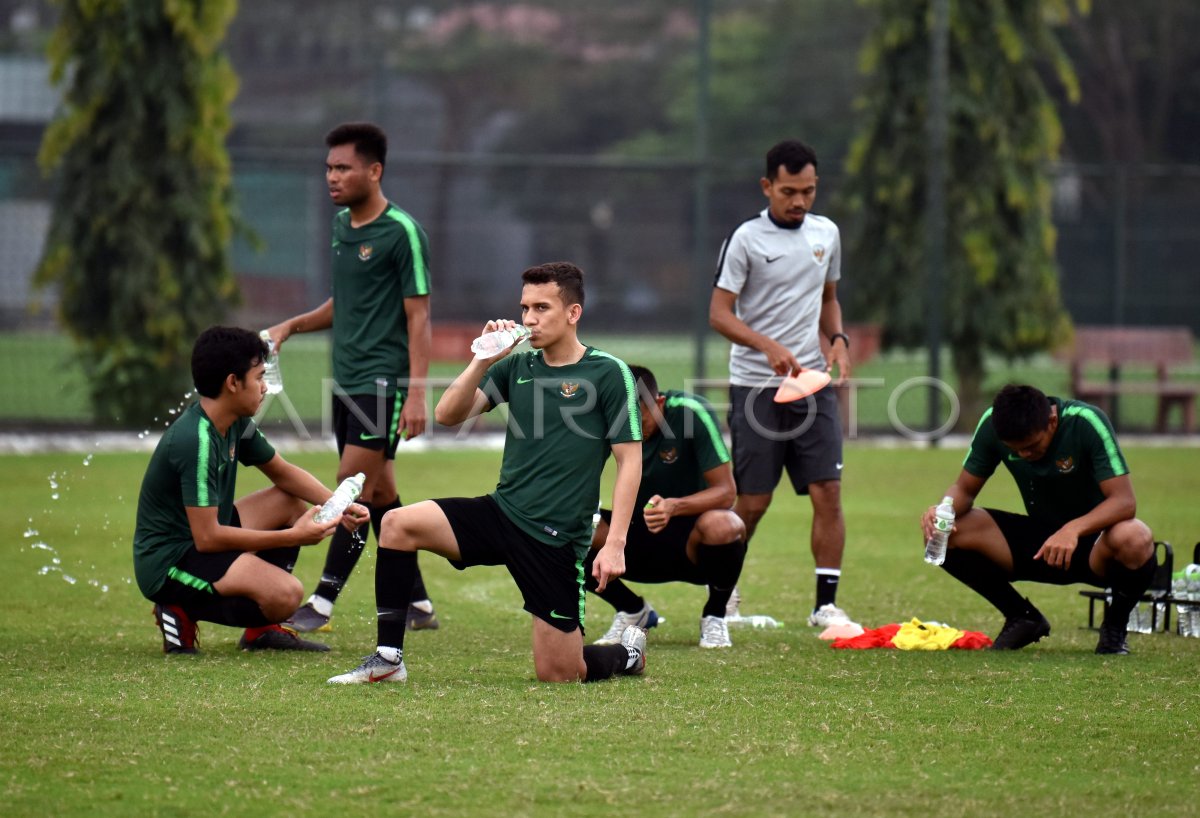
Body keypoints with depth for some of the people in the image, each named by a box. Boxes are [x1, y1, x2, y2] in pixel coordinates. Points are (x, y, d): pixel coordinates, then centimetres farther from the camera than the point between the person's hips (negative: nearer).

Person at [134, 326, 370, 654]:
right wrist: (293, 537, -22)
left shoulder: (236, 425, 4)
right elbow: (207, 537, -27)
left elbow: (283, 473, 19)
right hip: (166, 564, -10)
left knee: (293, 502, 14)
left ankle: (262, 629, 13)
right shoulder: (195, 441, -25)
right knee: (286, 593, -28)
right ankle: (184, 613, -6)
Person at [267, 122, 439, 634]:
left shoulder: (402, 232, -11)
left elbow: (418, 315, -12)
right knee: (380, 495, 10)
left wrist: (417, 392, -18)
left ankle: (322, 604, -11)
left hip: (383, 379, -8)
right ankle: (417, 605, 17)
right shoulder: (342, 225, 13)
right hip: (346, 378, 8)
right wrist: (292, 326, 11)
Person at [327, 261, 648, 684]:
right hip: (501, 511, 5)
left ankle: (628, 654, 30)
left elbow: (630, 460, -7)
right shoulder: (517, 365, 8)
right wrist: (484, 360, -13)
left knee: (557, 674, -4)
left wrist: (615, 544, -15)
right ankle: (388, 659, -9)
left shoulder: (608, 373, -6)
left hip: (556, 539, -5)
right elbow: (448, 414, 1)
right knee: (398, 524, -16)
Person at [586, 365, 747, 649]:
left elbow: (726, 492, -23)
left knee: (720, 526, -38)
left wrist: (674, 507, -42)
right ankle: (633, 611, 5)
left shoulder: (692, 413, -21)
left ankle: (715, 615, -5)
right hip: (638, 540, 3)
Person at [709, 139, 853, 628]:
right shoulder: (746, 239, -7)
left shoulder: (826, 234, 10)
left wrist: (838, 340, 5)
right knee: (751, 503, -2)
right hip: (756, 385, -4)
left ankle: (826, 603, -2)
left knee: (828, 493, -6)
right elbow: (719, 313, -10)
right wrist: (768, 346, -24)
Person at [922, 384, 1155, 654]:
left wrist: (1073, 529, -46)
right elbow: (964, 490, -2)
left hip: (1091, 540, -4)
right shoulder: (992, 424, -12)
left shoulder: (1086, 423, -24)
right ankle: (1023, 618, 4)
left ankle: (1115, 624, -6)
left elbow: (1124, 501, -29)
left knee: (1135, 540, -40)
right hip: (1037, 540, 4)